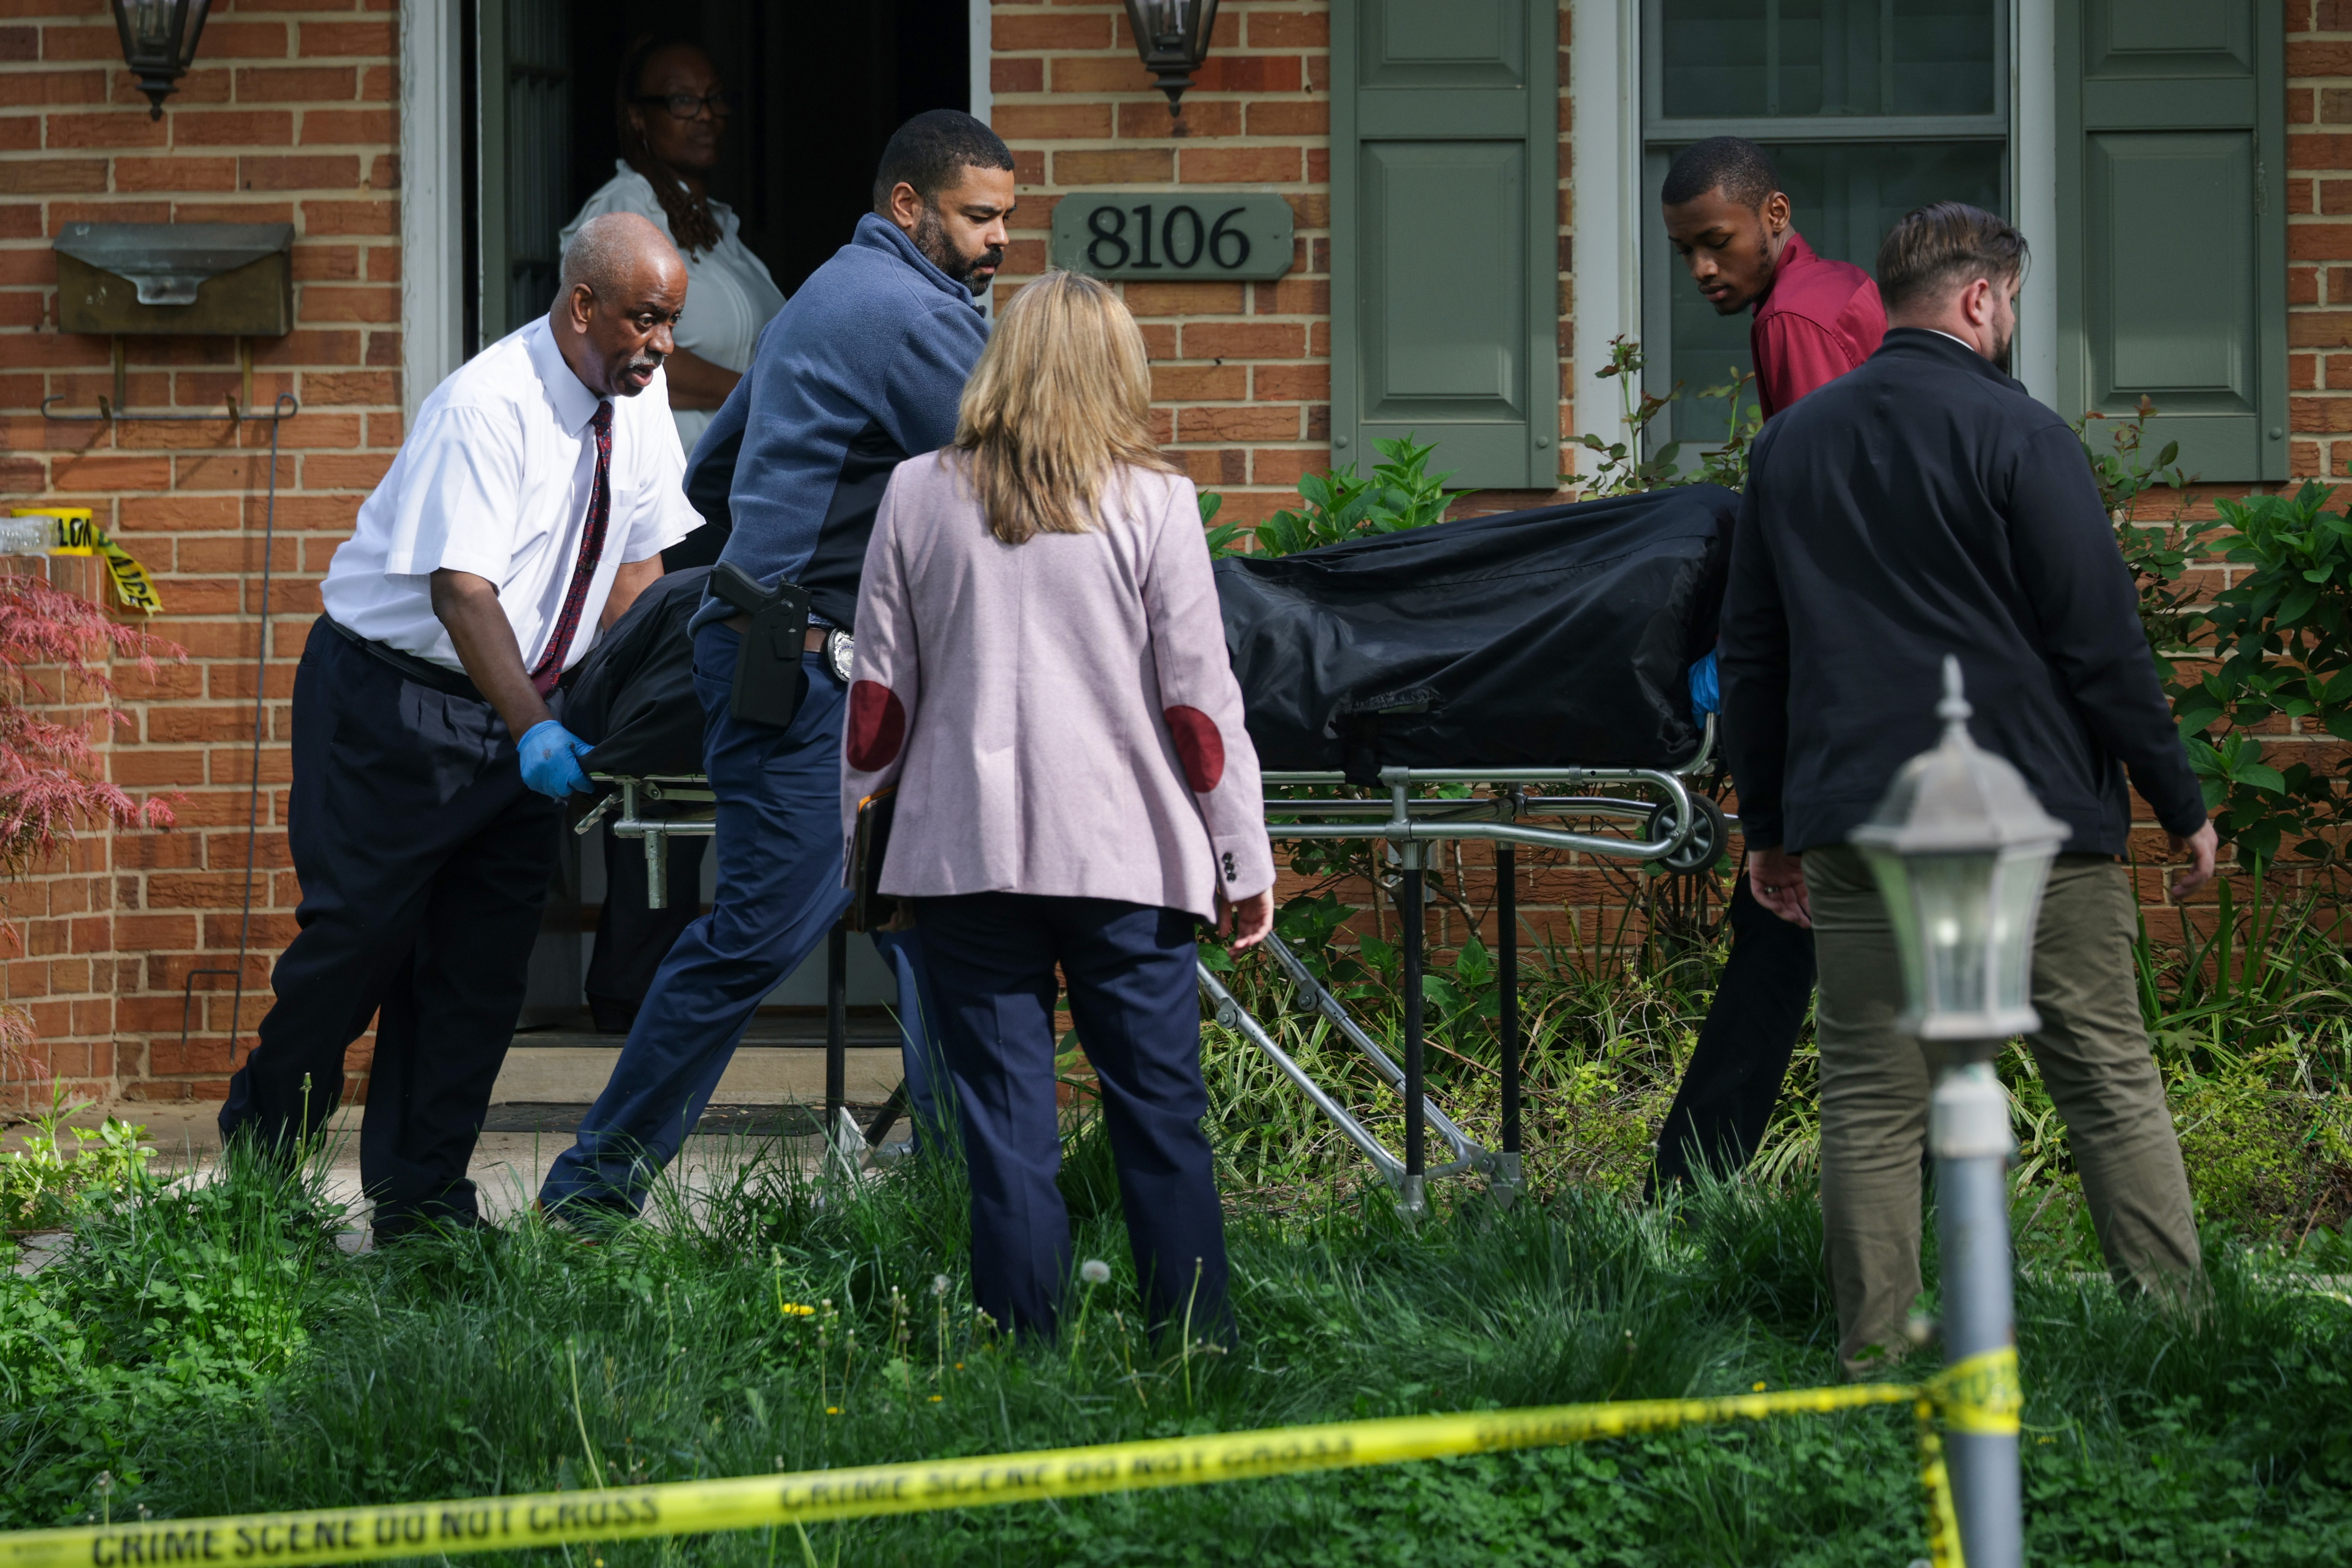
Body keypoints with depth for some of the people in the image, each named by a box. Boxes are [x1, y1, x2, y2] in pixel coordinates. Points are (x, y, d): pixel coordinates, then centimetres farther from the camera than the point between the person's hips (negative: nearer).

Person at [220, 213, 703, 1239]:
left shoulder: (639, 400, 0)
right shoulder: (486, 407, -23)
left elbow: (637, 565, 8)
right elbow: (463, 588, -30)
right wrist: (534, 730, -37)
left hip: (519, 708, 7)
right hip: (394, 694, -7)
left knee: (485, 960, 3)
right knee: (362, 930, -7)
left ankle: (421, 1207, 9)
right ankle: (257, 1155, 15)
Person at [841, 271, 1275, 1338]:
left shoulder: (918, 496, 4)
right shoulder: (1152, 501, -1)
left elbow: (879, 693, 8)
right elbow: (1199, 697, -1)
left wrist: (842, 831, 18)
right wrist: (1245, 857, 5)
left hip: (966, 851, 1)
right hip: (1126, 852, -1)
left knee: (1005, 1127, 3)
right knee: (1161, 1122, 3)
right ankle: (1195, 1349, 3)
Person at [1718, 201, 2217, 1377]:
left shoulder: (1788, 446, 12)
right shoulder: (2016, 436, -5)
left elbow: (1751, 653, 16)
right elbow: (2100, 643, -6)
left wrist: (1767, 825, 23)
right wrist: (2181, 806, 2)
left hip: (1856, 830, 4)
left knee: (1873, 1103, 3)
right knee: (2110, 1082, 2)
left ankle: (1872, 1360, 0)